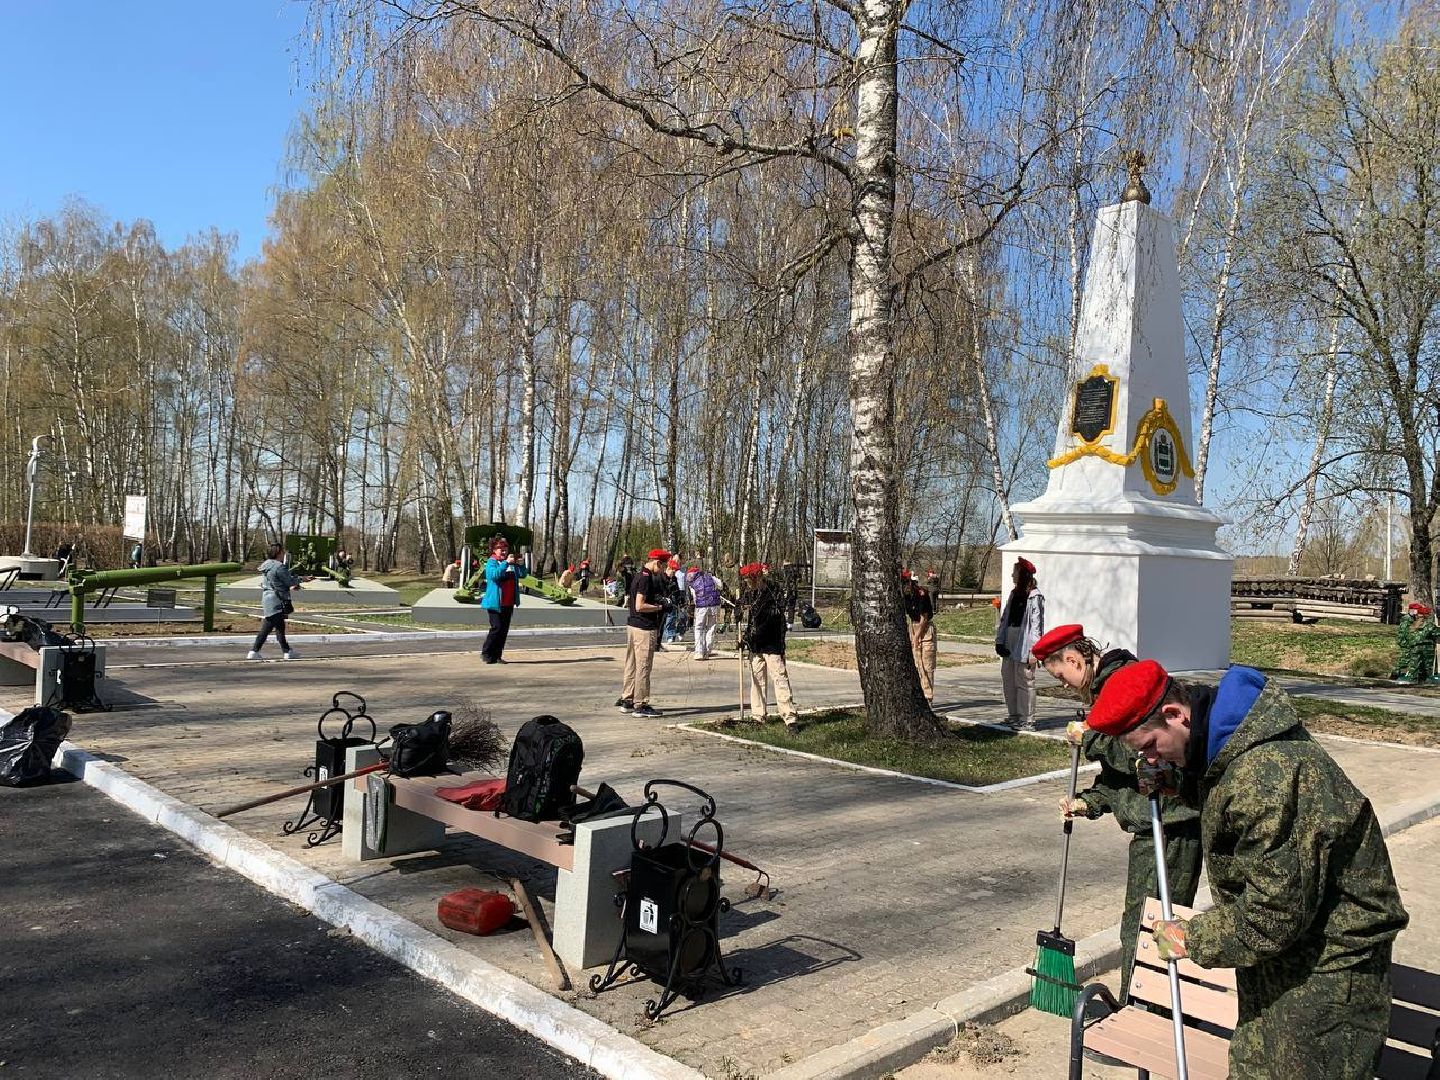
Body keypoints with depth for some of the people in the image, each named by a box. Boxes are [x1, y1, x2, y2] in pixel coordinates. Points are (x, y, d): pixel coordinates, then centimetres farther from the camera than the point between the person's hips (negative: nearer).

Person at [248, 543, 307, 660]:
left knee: (280, 627, 15)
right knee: (266, 628, -5)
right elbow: (290, 581, -11)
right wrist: (301, 579, 6)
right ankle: (254, 652, -3)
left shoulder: (265, 565, 11)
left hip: (267, 598, 10)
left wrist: (292, 585, 22)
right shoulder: (279, 566, -18)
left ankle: (287, 651, 21)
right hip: (276, 601, -10)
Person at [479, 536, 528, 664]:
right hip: (495, 603, -6)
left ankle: (497, 656, 14)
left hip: (508, 603, 6)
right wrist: (506, 563, -29)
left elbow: (523, 574, 8)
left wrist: (521, 564, -11)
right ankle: (486, 653, 3)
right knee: (496, 628, -10)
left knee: (504, 629, 7)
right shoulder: (491, 562, -5)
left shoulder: (512, 563, 13)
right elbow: (495, 574, -24)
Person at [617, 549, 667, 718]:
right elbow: (640, 606, -23)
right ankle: (640, 705, 1)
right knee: (643, 667, -3)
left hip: (632, 625, 10)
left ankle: (626, 700, 23)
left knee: (631, 665, 15)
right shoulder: (646, 578, -17)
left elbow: (628, 602, 21)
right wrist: (660, 606, -13)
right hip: (645, 628, -10)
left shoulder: (637, 576, 13)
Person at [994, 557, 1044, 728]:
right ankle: (1012, 715, 25)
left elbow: (1036, 624, -16)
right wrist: (1000, 641, 9)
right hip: (1010, 644, 9)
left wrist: (1033, 650, -20)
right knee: (1008, 680, 14)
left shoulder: (1034, 597, -11)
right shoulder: (1014, 594, 14)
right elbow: (1005, 618, 16)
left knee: (1024, 681, -3)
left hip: (1023, 646, -9)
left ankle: (1027, 719, 5)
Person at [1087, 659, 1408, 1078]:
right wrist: (1176, 786, 1)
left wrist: (1192, 940, -15)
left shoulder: (1264, 775, -33)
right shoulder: (1225, 738, -2)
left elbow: (1277, 911, -28)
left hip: (1326, 965, -9)